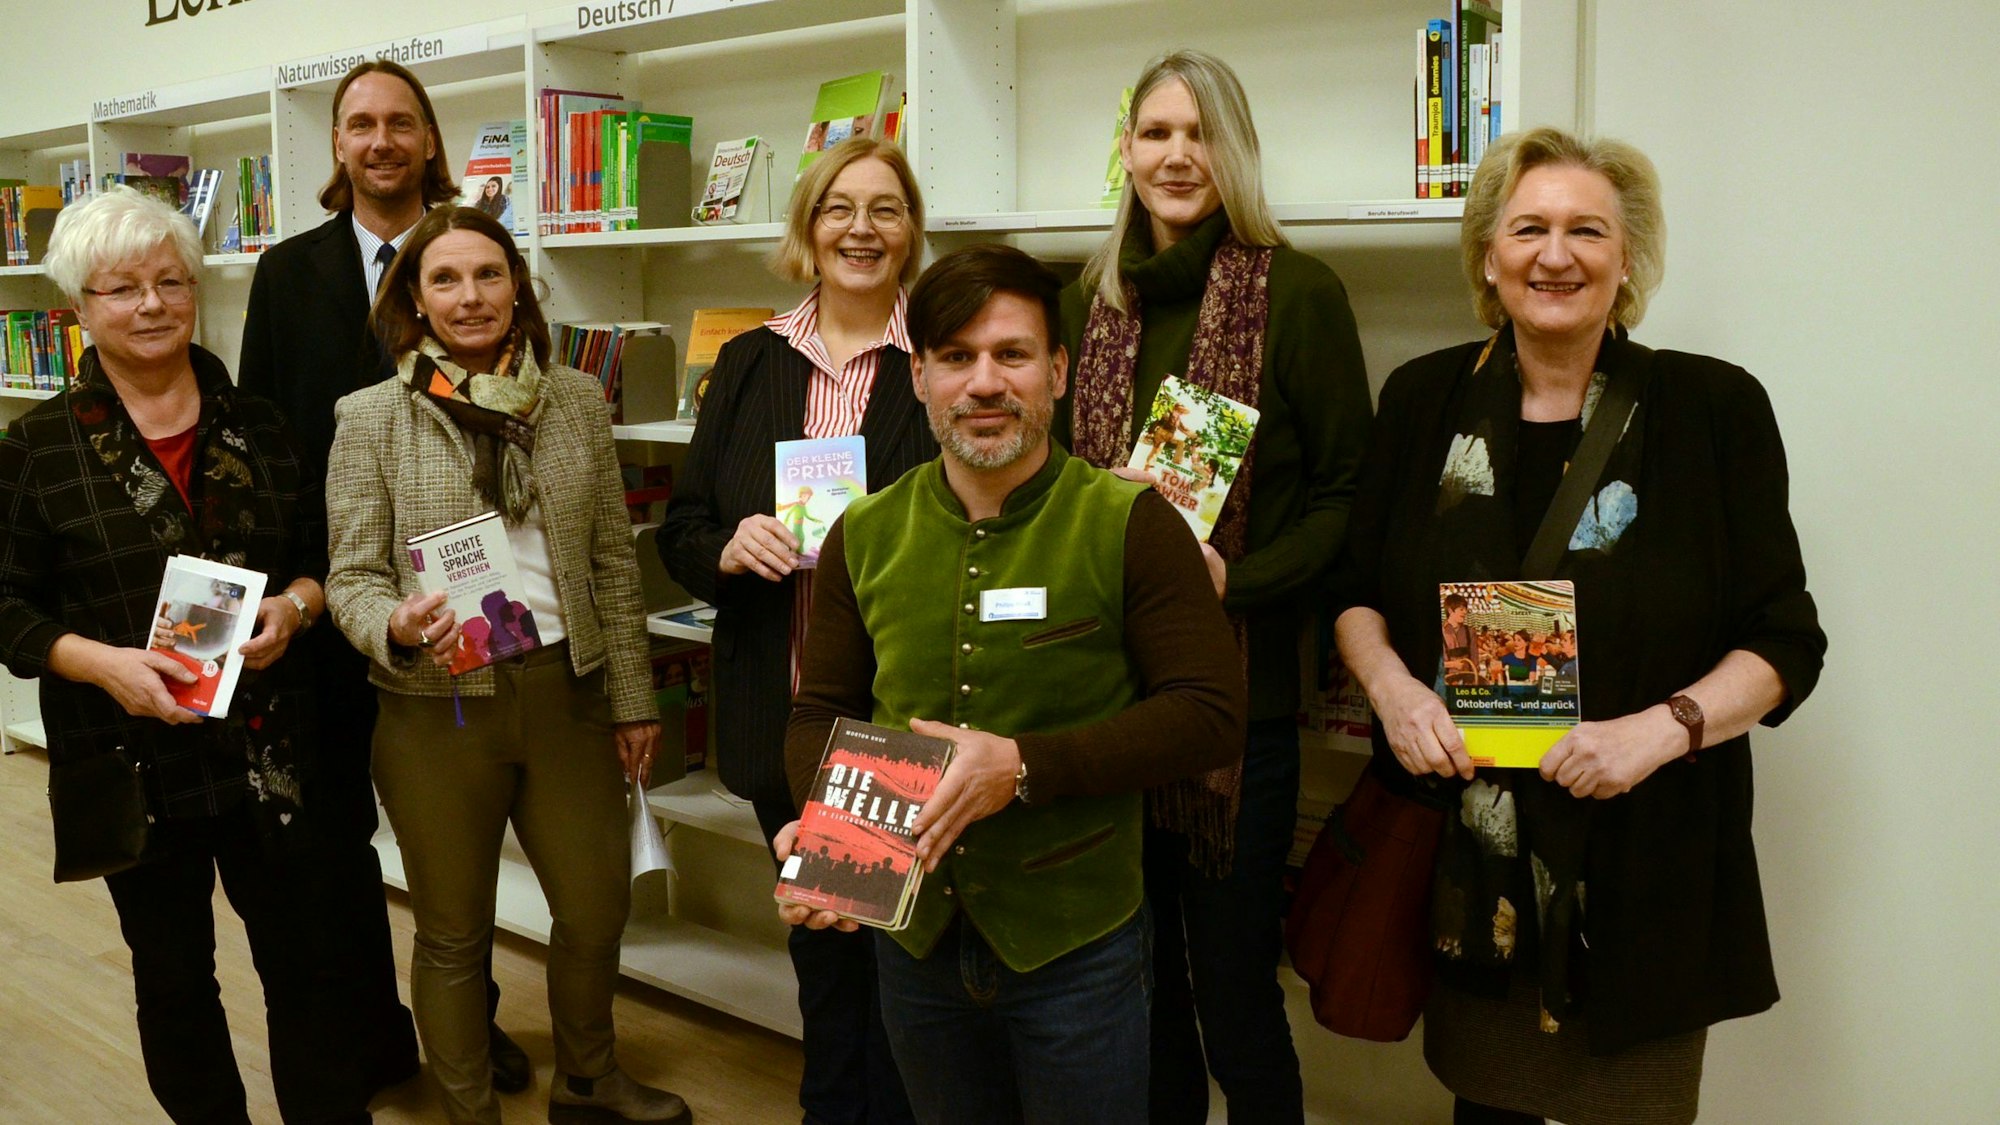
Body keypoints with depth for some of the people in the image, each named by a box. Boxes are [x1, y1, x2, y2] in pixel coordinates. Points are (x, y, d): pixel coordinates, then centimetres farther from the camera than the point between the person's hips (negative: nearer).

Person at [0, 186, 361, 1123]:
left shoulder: (256, 425, 4)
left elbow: (322, 554, 9)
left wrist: (291, 607, -12)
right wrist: (101, 661, -19)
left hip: (267, 749, 2)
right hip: (132, 755, -1)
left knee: (300, 958, 11)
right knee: (173, 974, 14)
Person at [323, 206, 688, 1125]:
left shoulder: (577, 400, 3)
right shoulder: (371, 418, -5)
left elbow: (614, 564, 7)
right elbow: (352, 577, -4)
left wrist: (632, 699, 7)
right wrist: (399, 624, -26)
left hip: (565, 692, 3)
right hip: (437, 707, -2)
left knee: (598, 908, 15)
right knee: (455, 935, 12)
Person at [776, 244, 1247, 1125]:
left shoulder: (1130, 527, -11)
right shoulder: (865, 536, 1)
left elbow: (1213, 715, -14)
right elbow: (821, 712, 8)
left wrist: (1027, 765, -23)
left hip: (1076, 944, -3)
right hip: (914, 937, 4)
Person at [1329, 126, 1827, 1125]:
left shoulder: (1715, 408, -3)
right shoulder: (1424, 399, 4)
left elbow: (1784, 640, -2)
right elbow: (1355, 590, 11)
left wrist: (1661, 726, -19)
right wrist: (1389, 680, -10)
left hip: (1643, 868, -1)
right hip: (1461, 864, 2)